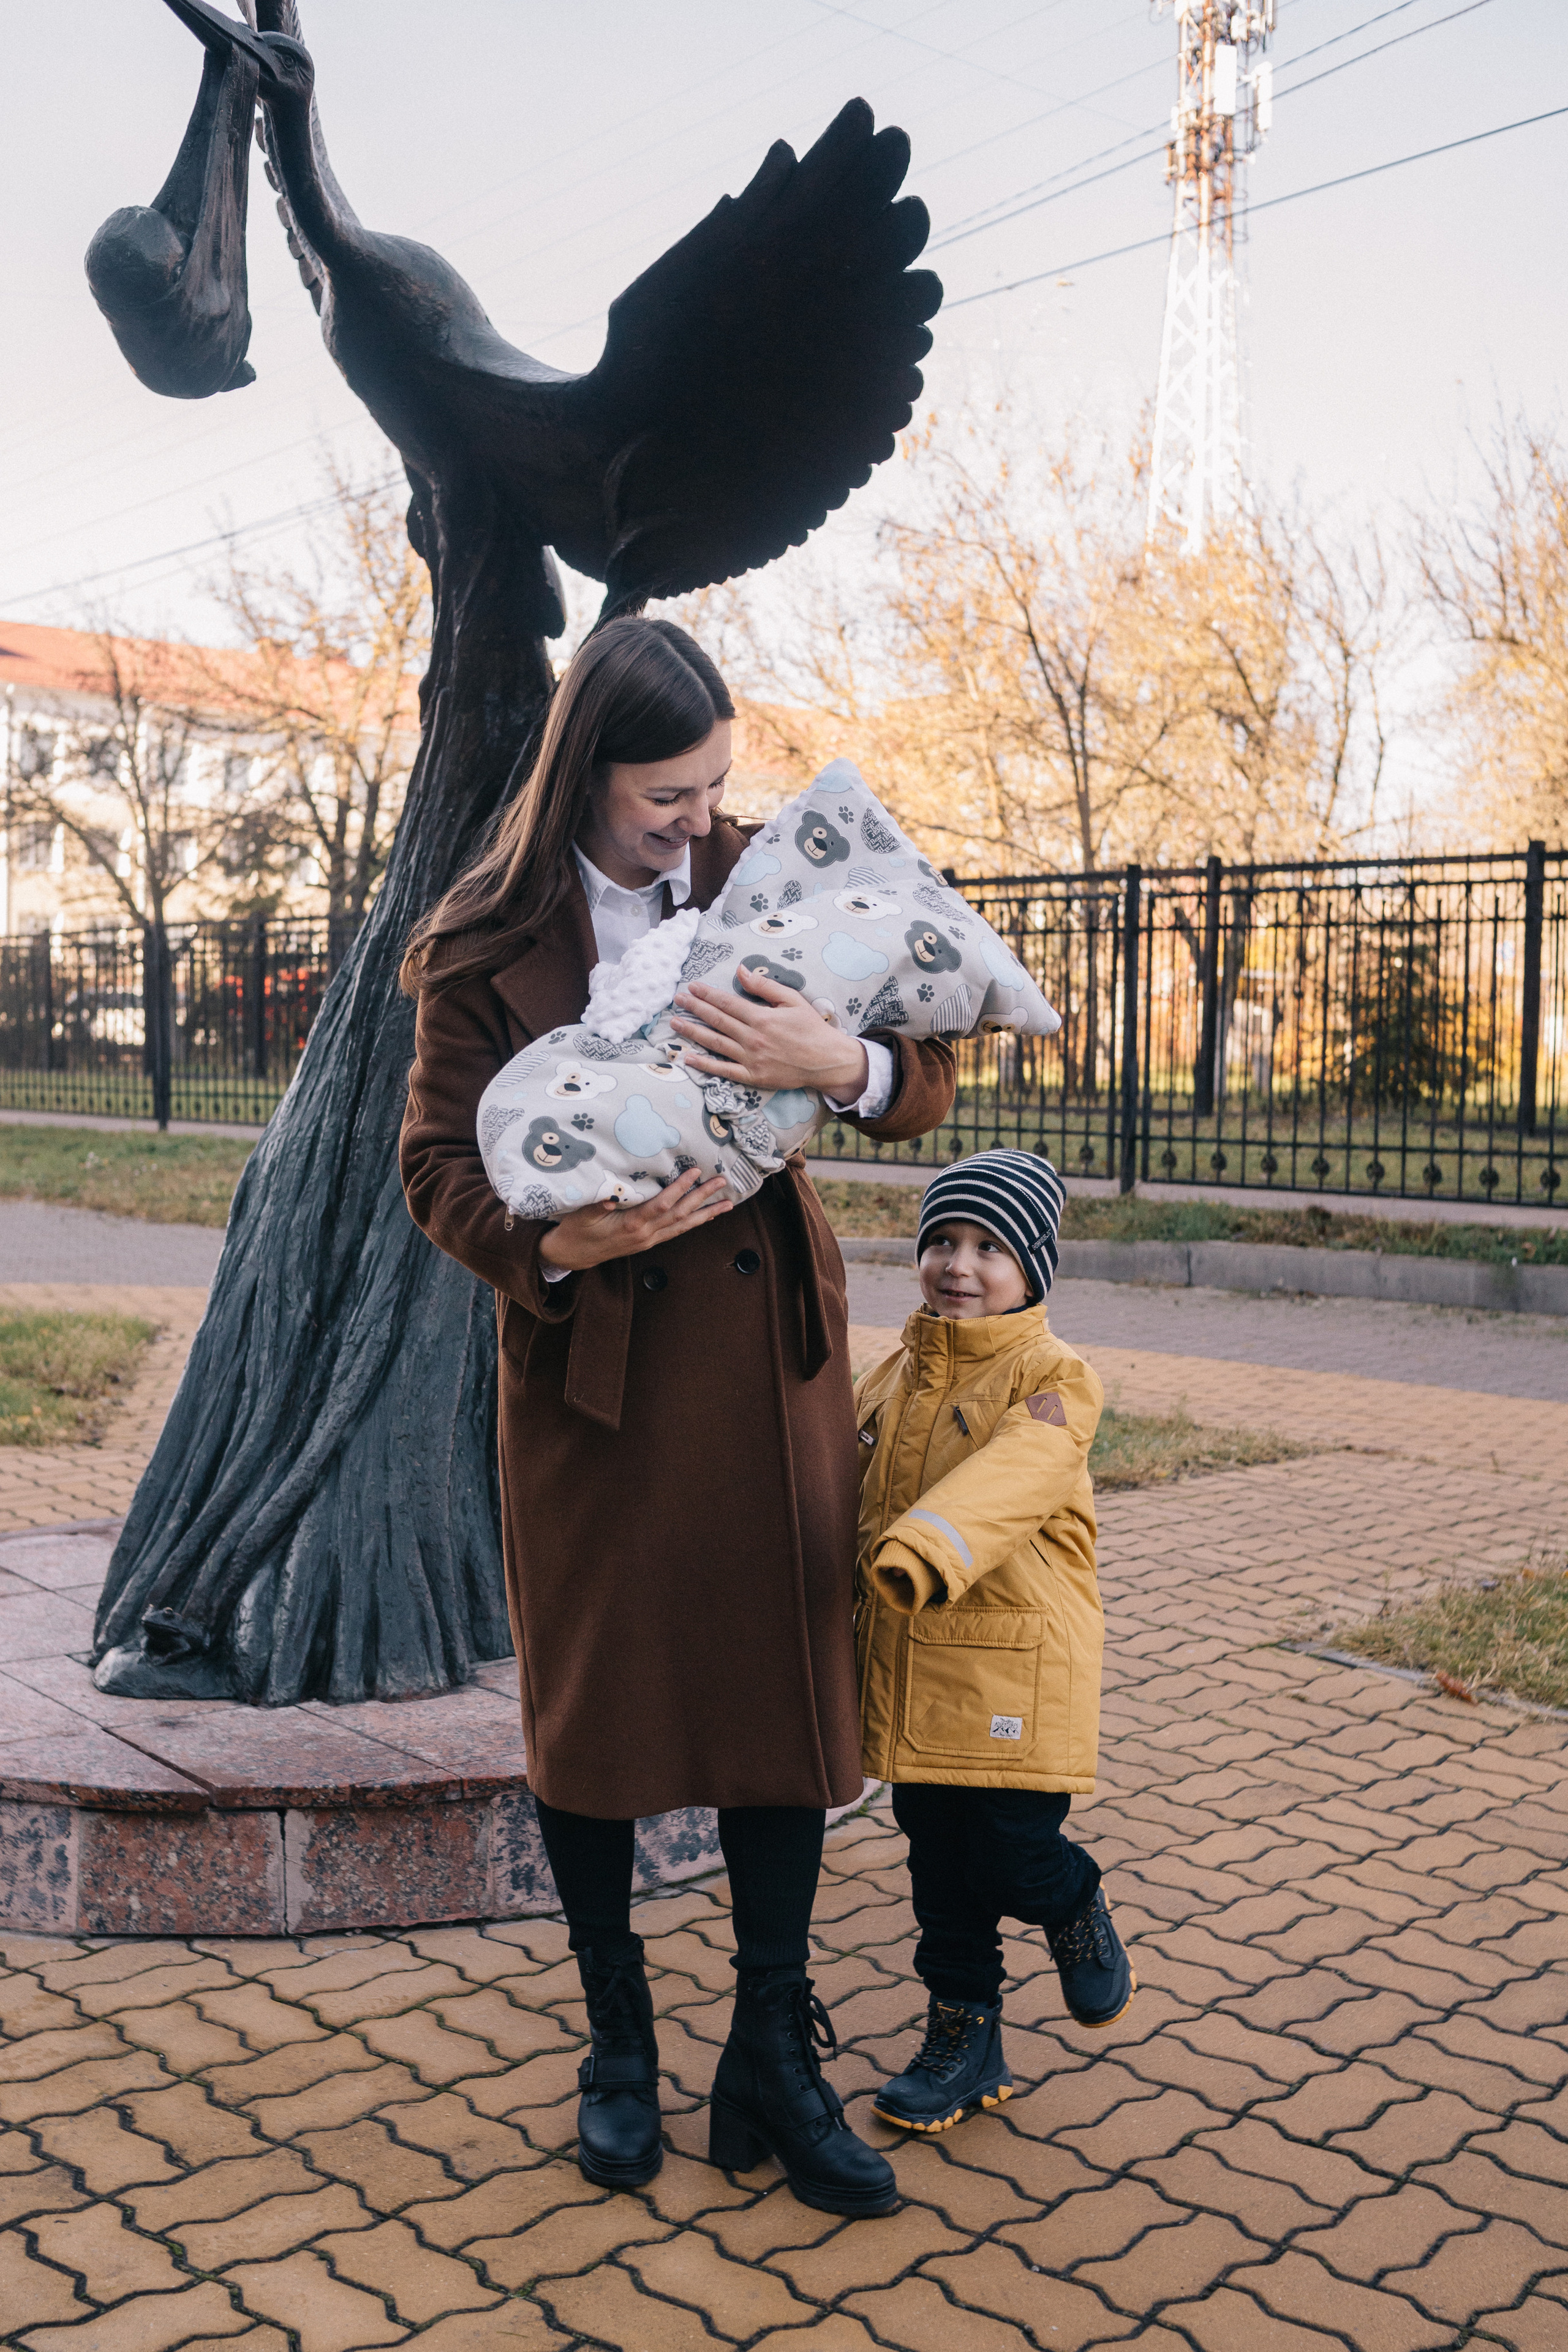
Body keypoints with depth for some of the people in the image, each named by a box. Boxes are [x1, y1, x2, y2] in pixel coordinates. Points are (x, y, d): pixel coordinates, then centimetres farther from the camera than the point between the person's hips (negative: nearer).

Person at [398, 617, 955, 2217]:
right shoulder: (482, 944, -5)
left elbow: (925, 1087, -1)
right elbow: (436, 1163, -5)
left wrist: (841, 1061, -23)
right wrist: (556, 1240, -24)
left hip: (761, 1353, 2)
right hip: (585, 1360, -1)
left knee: (779, 1680, 3)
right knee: (587, 1698, 8)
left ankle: (772, 2050, 18)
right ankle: (618, 2037, 28)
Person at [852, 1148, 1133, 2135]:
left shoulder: (1053, 1379, -12)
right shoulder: (897, 1375, 9)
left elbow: (1010, 1476, -31)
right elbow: (851, 1496, 17)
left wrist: (925, 1550, -46)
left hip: (1017, 1667, -6)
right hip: (910, 1665, 6)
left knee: (1013, 1852, -3)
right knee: (938, 1859, 12)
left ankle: (1079, 1911, 32)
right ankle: (965, 2035, 28)